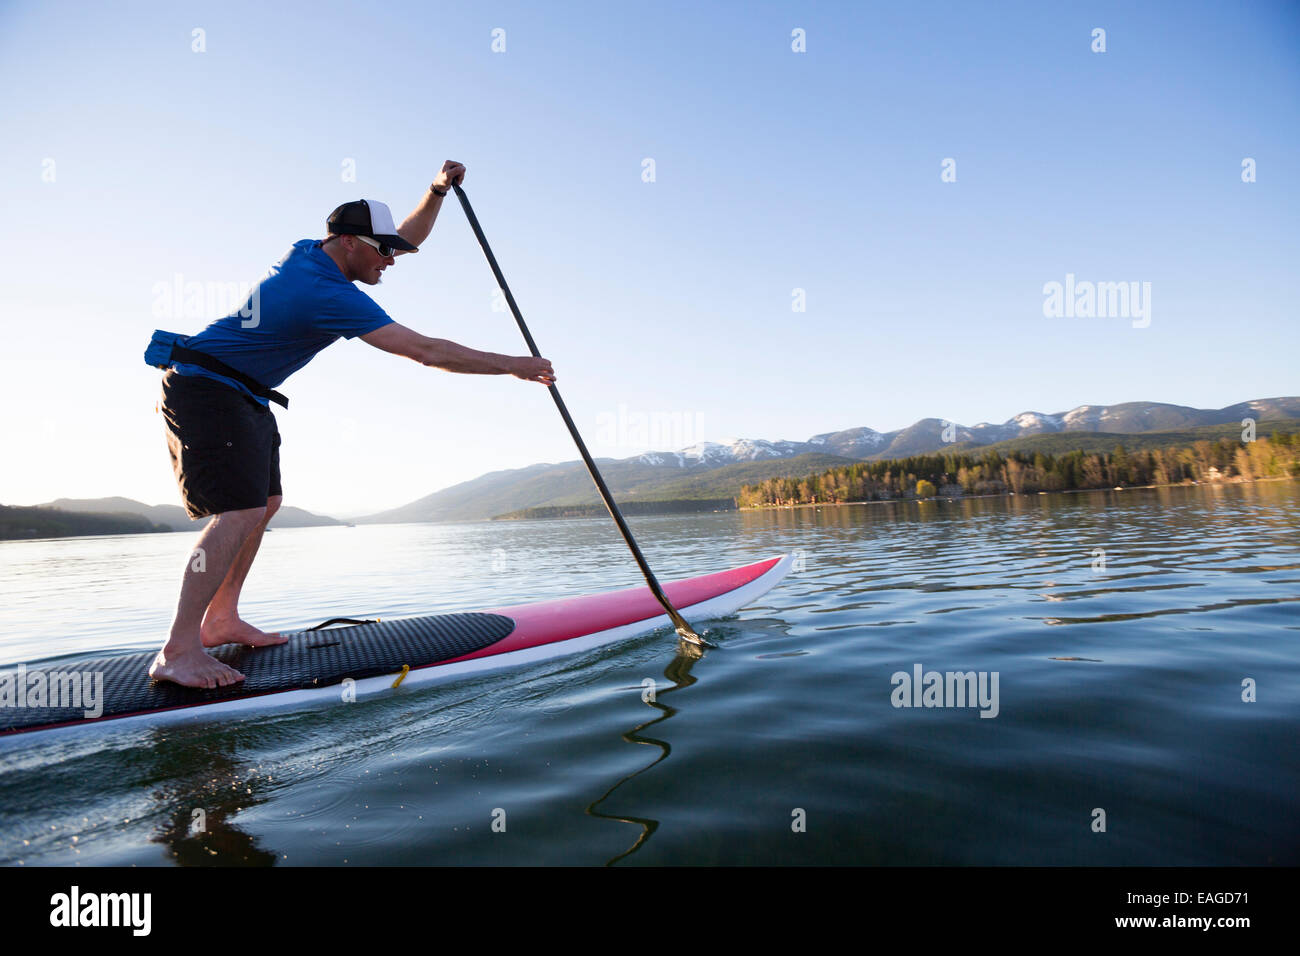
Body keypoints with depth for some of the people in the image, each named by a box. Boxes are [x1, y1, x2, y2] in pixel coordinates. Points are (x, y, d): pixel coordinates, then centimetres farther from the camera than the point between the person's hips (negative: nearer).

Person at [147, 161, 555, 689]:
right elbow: (428, 352, -30)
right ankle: (177, 651, -15)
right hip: (206, 391, -10)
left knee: (265, 502, 10)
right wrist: (514, 365, -25)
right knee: (241, 511, -19)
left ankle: (220, 620, 19)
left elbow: (407, 236, 14)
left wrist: (437, 191, -3)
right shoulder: (329, 293, -26)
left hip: (242, 396, 11)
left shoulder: (310, 251, 4)